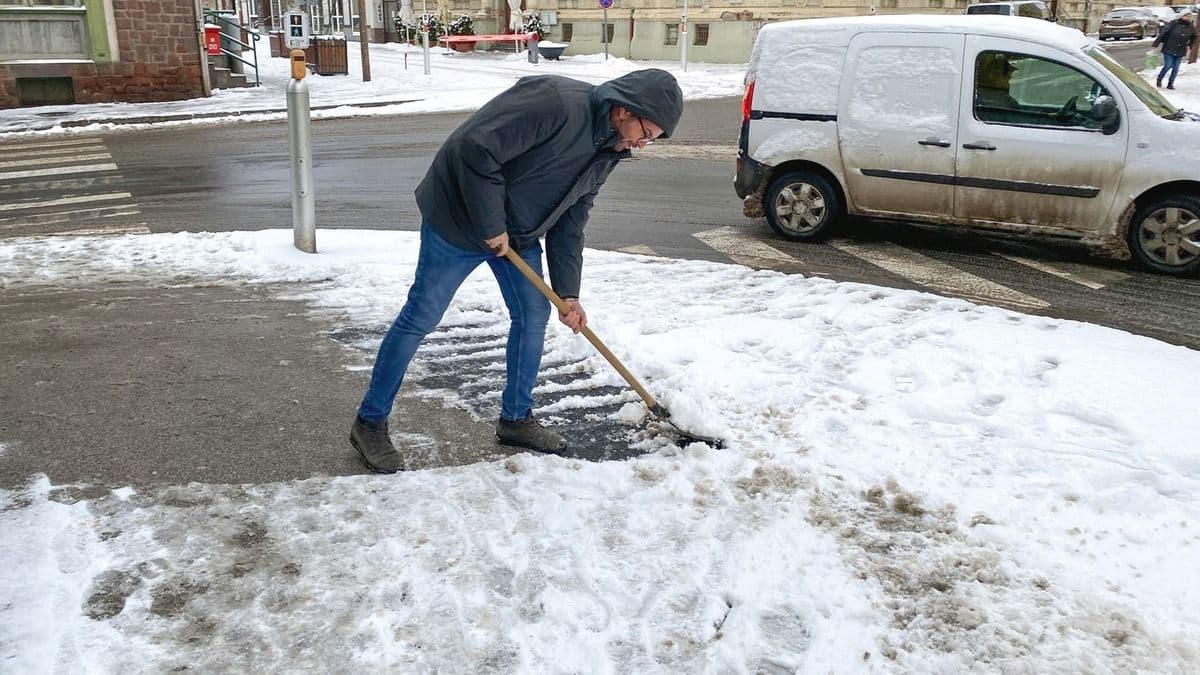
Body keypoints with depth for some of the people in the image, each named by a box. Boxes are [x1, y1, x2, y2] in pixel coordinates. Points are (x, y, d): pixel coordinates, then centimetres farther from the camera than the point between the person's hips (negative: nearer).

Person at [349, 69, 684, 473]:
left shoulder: (608, 152, 1)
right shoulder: (554, 102, -28)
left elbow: (569, 223, 6)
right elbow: (475, 150, -32)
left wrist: (568, 293, 1)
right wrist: (490, 225, -25)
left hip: (517, 233, 8)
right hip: (458, 218, -8)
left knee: (534, 315, 8)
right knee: (420, 319, -2)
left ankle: (516, 418, 26)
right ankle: (370, 422, 12)